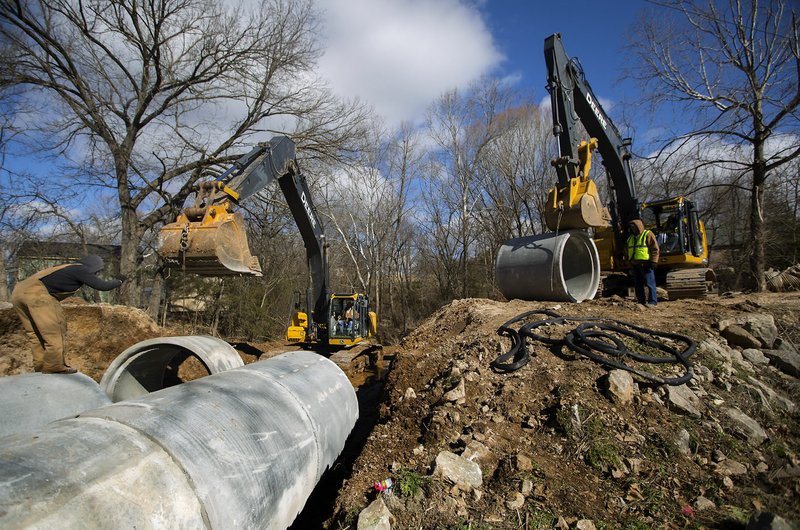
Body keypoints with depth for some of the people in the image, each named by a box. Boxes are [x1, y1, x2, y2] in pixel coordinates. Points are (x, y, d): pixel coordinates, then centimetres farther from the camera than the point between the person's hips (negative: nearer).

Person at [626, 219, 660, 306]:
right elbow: (629, 251, 28)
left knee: (649, 283, -7)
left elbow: (655, 249, -7)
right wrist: (630, 261, 21)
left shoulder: (648, 234, -2)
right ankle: (641, 302, 15)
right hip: (635, 265, 8)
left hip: (645, 264, -7)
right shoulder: (631, 238, 20)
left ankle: (652, 301, -4)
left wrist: (653, 262, -14)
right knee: (638, 285, 9)